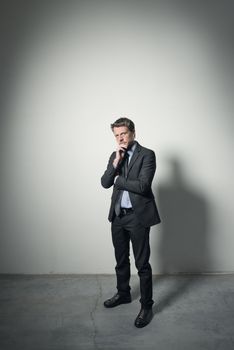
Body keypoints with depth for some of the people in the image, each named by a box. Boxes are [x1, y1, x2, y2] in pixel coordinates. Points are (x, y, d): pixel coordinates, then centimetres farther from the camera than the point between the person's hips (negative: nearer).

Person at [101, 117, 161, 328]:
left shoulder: (147, 155, -10)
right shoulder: (114, 156, 9)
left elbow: (142, 186, -21)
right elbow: (105, 183, -1)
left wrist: (118, 180, -8)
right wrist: (116, 162, -13)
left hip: (138, 216, -6)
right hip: (117, 216, 6)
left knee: (142, 264, 3)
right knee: (121, 260, 21)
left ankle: (146, 306, 20)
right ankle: (123, 294, 42)